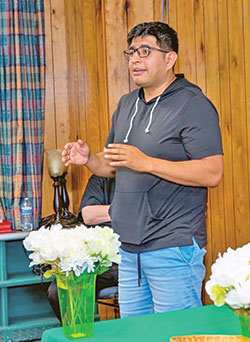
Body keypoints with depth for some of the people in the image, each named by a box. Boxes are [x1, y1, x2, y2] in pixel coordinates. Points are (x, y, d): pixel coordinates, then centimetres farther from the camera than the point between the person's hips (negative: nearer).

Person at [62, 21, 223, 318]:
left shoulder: (193, 104, -9)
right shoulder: (127, 104, 15)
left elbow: (212, 173, -19)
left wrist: (146, 162, -24)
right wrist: (89, 159, 2)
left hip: (173, 247, -7)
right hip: (128, 246, 8)